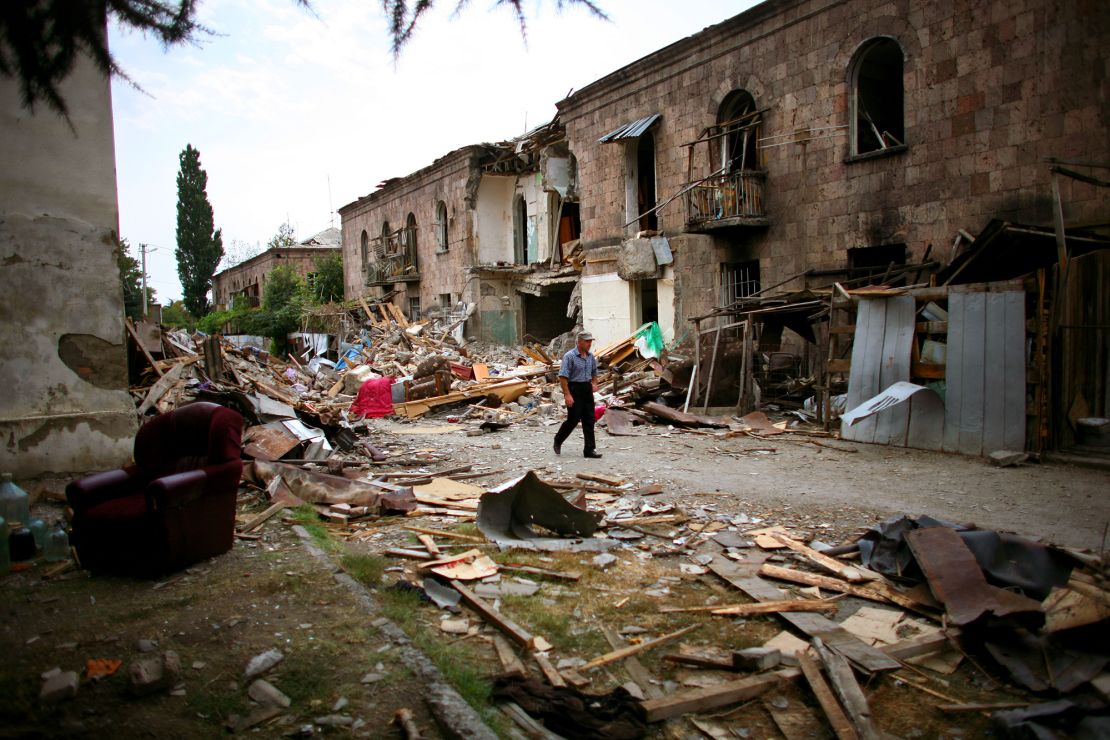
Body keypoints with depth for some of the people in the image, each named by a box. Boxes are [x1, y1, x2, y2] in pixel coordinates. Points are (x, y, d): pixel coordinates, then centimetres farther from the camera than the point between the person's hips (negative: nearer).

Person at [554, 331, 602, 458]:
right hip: (574, 389, -7)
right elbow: (563, 376, -17)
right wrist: (567, 394, -21)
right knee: (573, 419, -2)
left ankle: (589, 449, 9)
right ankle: (558, 441, 22)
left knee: (589, 420, 4)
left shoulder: (591, 356, 8)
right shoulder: (569, 356, -13)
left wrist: (594, 383, 7)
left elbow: (594, 372, 25)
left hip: (587, 389, 7)